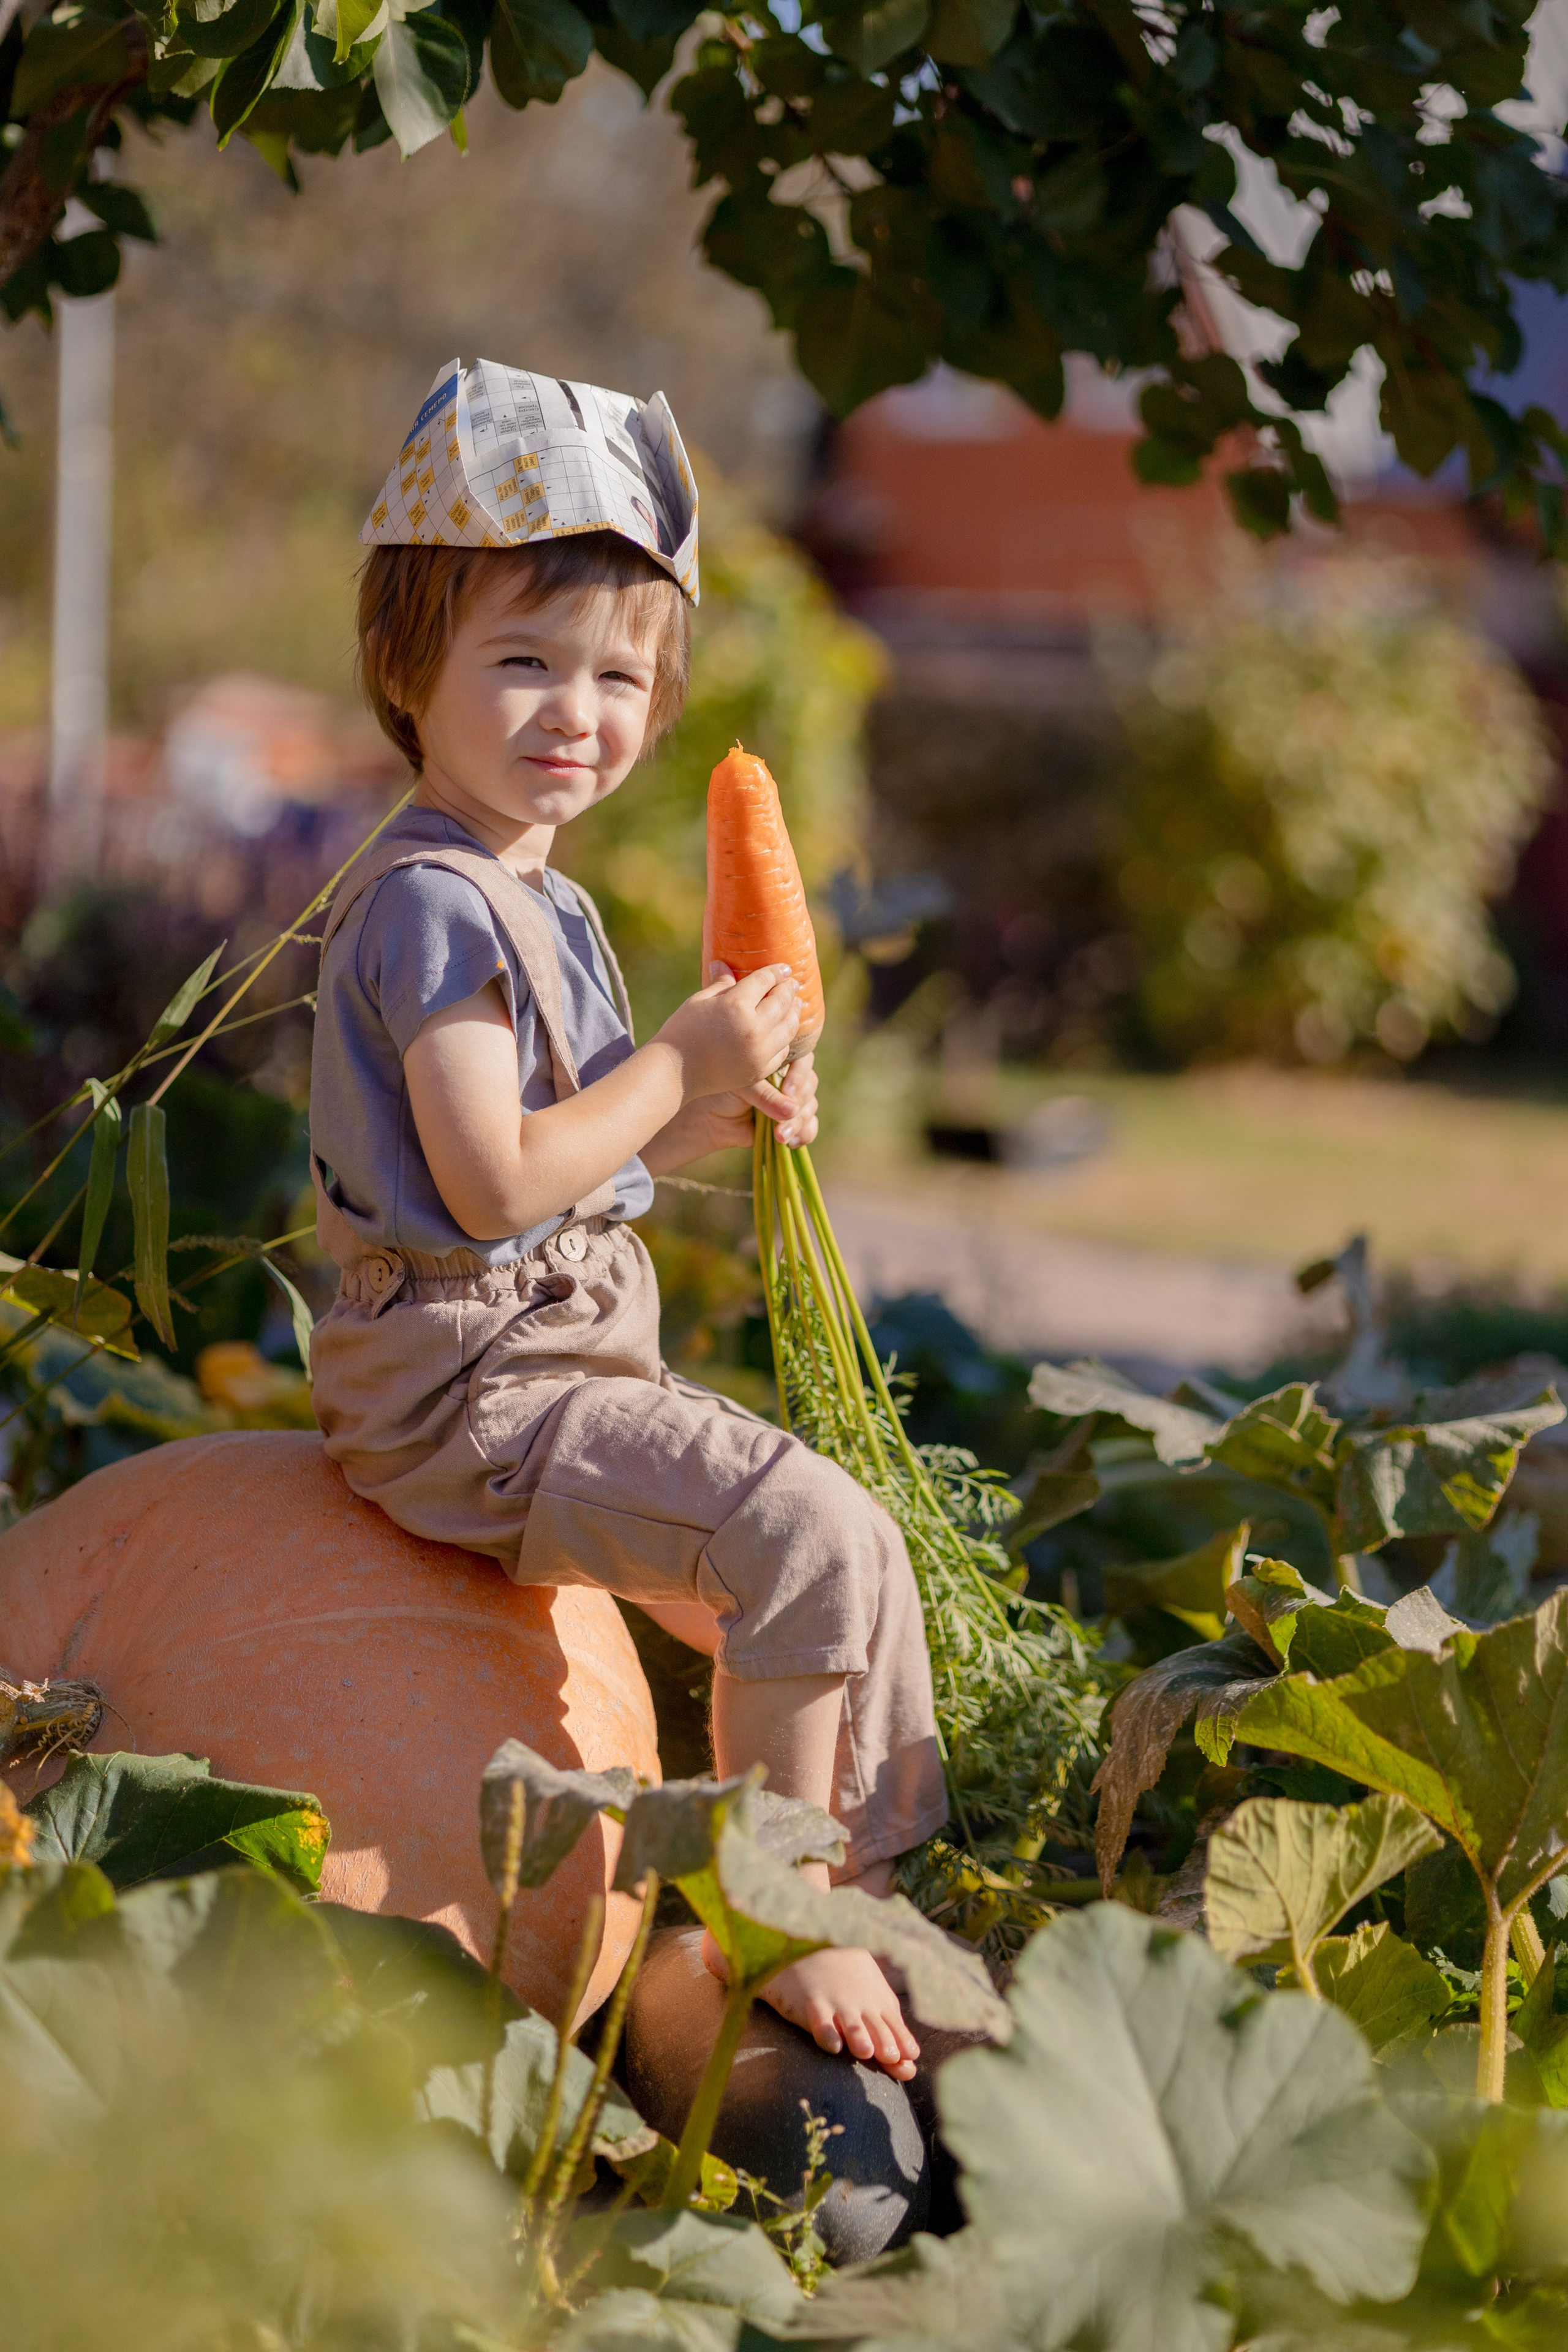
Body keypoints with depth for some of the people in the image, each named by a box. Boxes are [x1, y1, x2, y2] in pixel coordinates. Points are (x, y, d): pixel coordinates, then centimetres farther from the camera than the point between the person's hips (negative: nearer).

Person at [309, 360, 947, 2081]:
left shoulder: (543, 904, 15)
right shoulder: (429, 902, -18)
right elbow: (494, 1183, -25)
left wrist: (714, 1116, 3)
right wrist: (683, 1068, -17)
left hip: (573, 1365, 11)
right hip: (472, 1388, -10)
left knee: (848, 1554, 13)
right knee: (807, 1534, -23)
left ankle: (868, 1893, 21)